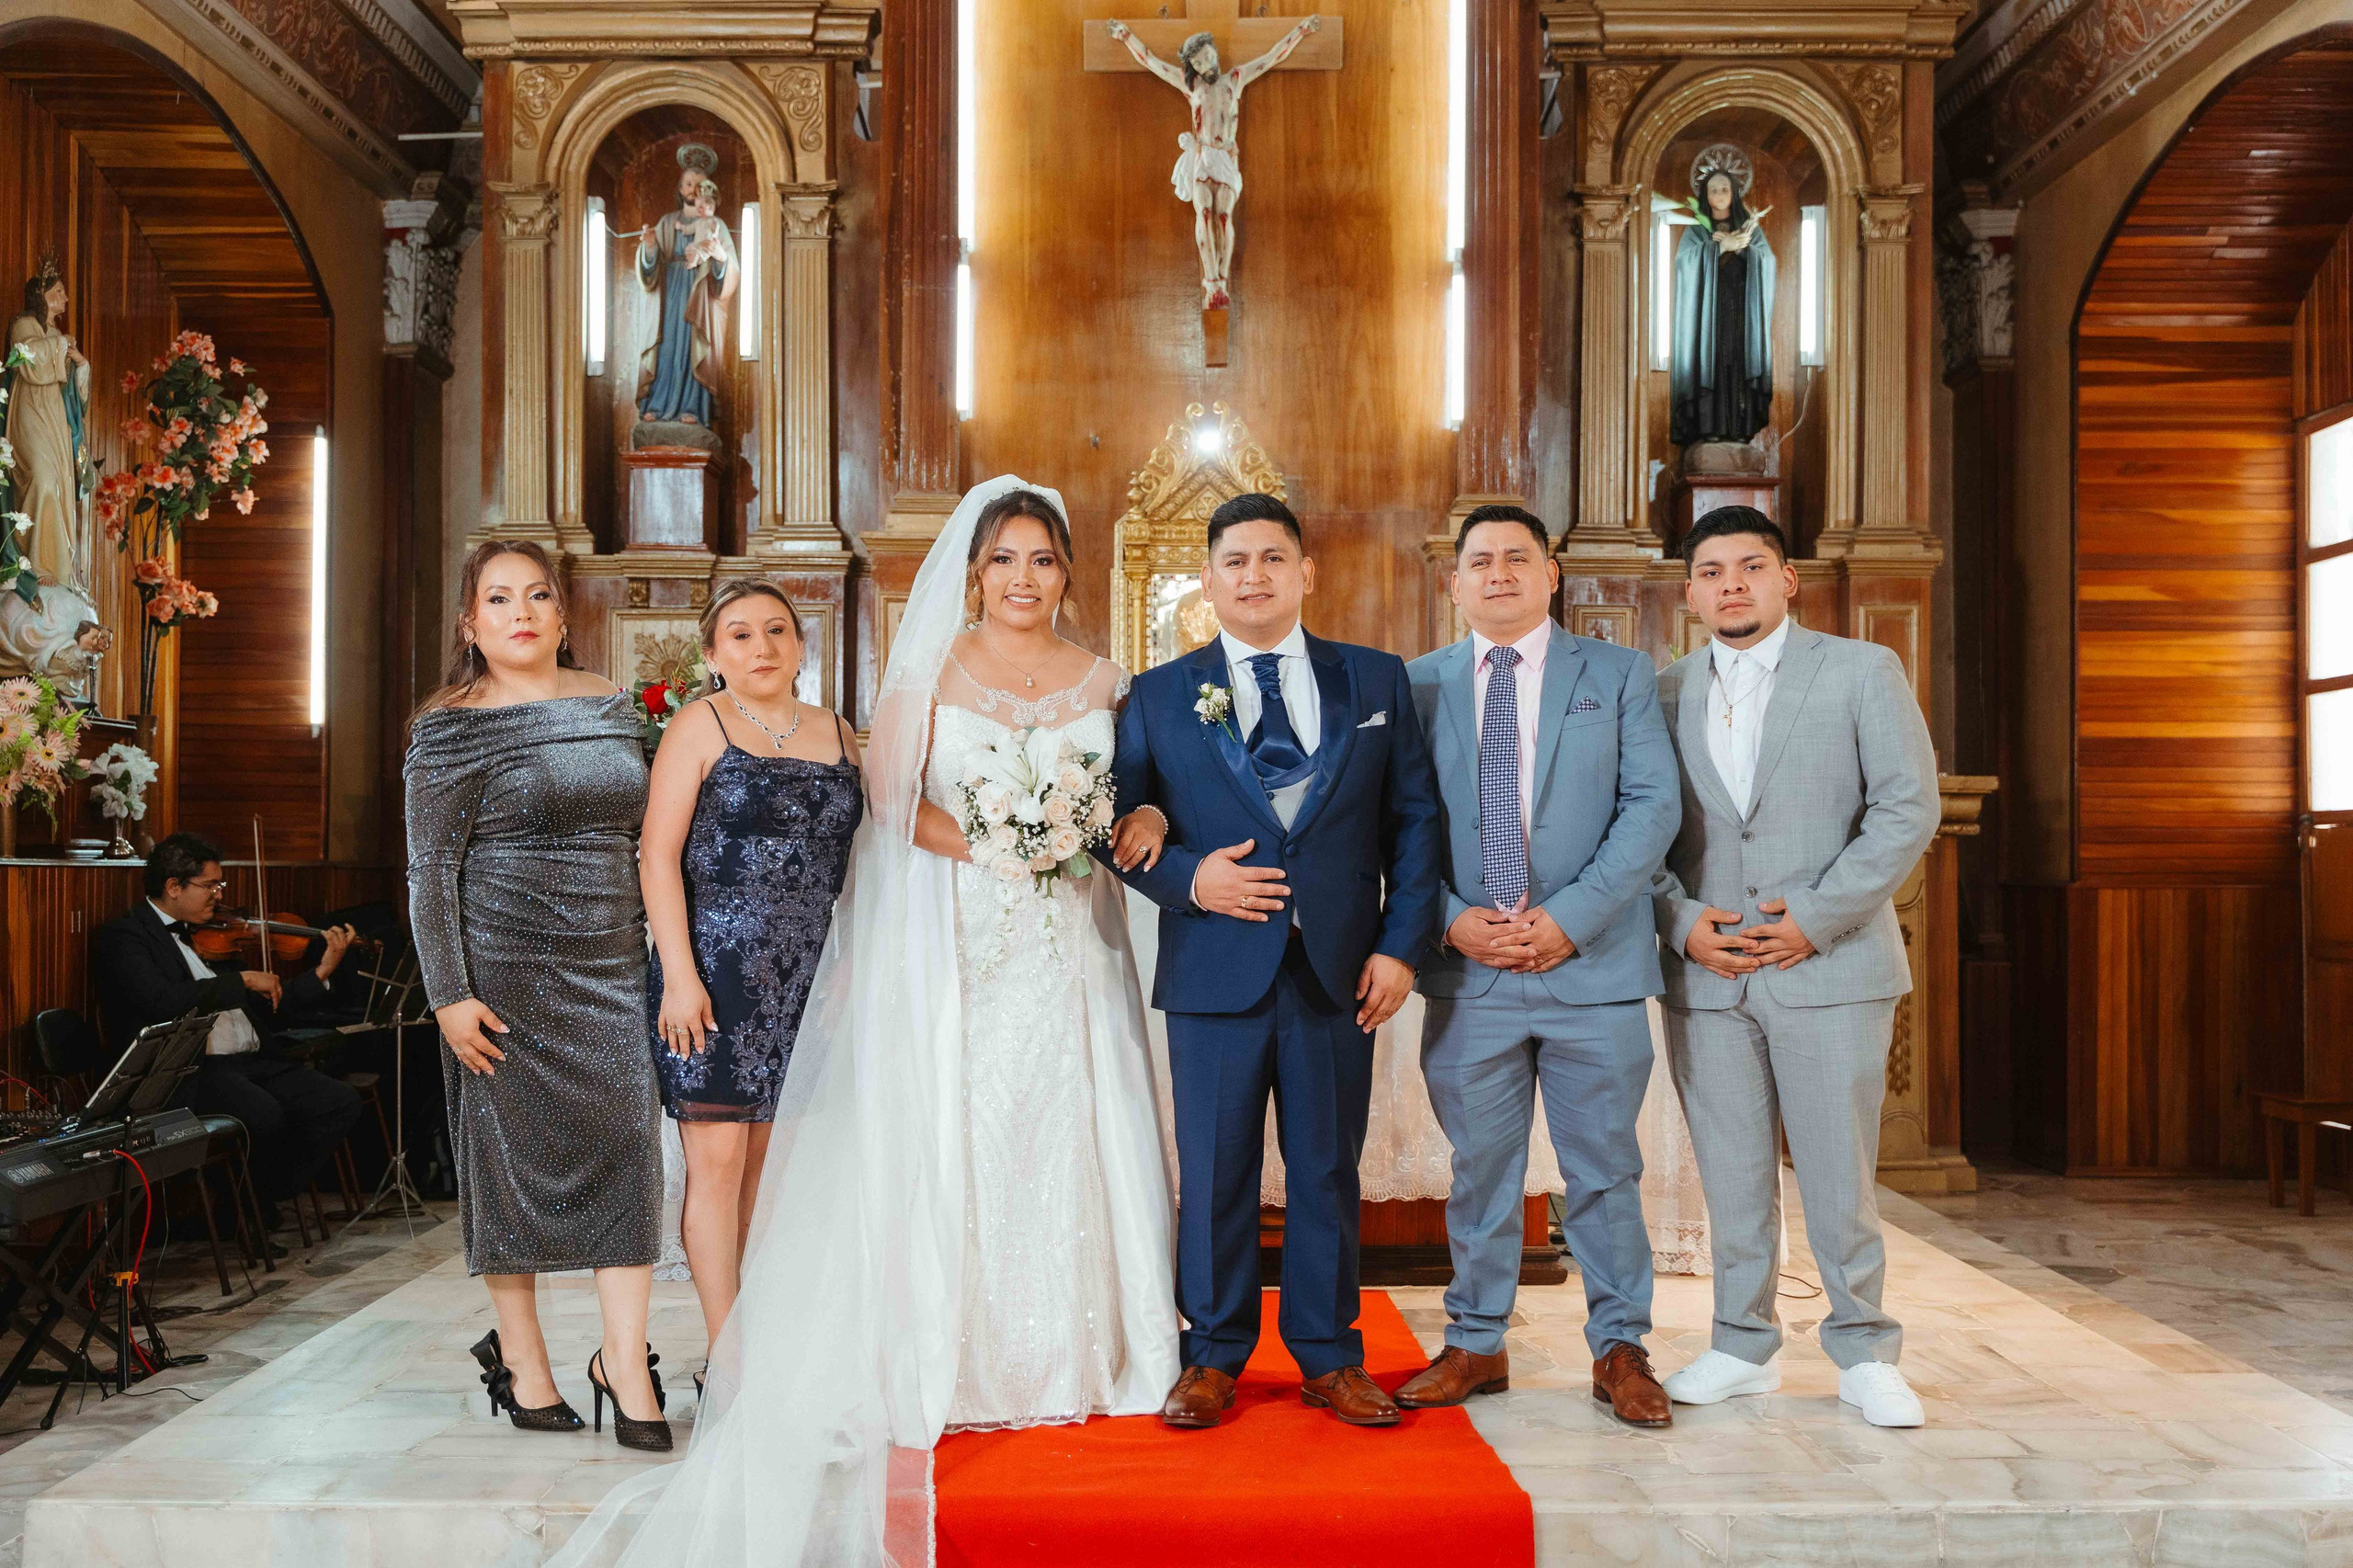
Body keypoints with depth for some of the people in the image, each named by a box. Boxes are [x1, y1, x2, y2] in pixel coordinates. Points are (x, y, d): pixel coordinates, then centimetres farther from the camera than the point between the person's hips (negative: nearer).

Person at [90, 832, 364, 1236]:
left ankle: (263, 1201, 2)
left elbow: (266, 1006, 23)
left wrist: (322, 972, 12)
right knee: (265, 1115, -33)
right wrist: (243, 980, -15)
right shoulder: (123, 935, -1)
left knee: (341, 1101, -12)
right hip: (186, 1070, -7)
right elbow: (162, 1001, -21)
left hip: (252, 1062, 7)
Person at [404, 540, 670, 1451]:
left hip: (612, 965, 4)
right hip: (506, 970, -4)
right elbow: (430, 871, -6)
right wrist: (448, 993, -12)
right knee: (512, 1150, 5)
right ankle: (520, 1354, 21)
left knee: (626, 1145, -1)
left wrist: (667, 956, 15)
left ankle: (624, 1361, 6)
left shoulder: (612, 705, 10)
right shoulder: (449, 729, -3)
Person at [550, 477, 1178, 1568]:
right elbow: (890, 794, -4)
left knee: (1065, 1139, 3)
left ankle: (1068, 1355, 15)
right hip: (953, 946, -2)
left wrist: (1133, 826, -10)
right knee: (946, 1137, -2)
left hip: (1066, 949, 3)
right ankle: (950, 1360, 8)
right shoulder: (930, 670, 5)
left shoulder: (1103, 682, 12)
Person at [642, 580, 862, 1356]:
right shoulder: (699, 728, -1)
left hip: (806, 981, 4)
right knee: (718, 1158, -3)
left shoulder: (837, 733, 13)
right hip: (717, 972, -4)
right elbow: (658, 855, -7)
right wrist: (679, 974, -14)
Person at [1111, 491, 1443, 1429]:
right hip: (1214, 974, 0)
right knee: (1214, 1176, 7)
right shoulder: (1158, 697, 6)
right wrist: (1187, 878, -13)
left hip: (1339, 973, 1)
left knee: (1328, 1173, 10)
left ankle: (1328, 1359, 26)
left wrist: (1401, 946, -2)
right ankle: (1215, 1358, 24)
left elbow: (1414, 818, 6)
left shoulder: (1377, 681, 8)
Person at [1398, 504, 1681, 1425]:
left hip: (1594, 967, -1)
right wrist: (1453, 920, -10)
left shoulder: (1620, 676, 6)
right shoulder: (1416, 685, 8)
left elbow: (1653, 805, -3)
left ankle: (1619, 1350, 22)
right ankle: (1476, 1346, 24)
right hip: (1468, 971, 1)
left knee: (1604, 1171, 7)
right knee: (1479, 1169, 10)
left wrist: (1570, 918, -13)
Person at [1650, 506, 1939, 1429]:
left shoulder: (1862, 672, 3)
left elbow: (1908, 810, -4)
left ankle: (1864, 1354, 19)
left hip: (1828, 967, -2)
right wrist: (1682, 922, -6)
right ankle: (1744, 1348, 22)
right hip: (1704, 972, 3)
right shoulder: (1666, 694, 10)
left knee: (1838, 1175, 2)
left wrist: (1816, 918, -11)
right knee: (1732, 1175, 9)